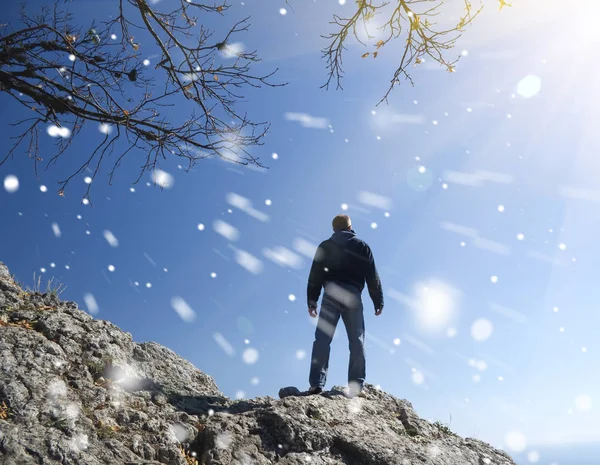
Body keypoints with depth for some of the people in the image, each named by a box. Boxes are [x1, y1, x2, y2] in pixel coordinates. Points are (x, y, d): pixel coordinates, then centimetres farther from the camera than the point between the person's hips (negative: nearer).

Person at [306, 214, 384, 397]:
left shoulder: (325, 246, 14)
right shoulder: (362, 246, 13)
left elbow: (315, 275, 8)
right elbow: (372, 276, 8)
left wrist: (312, 300, 9)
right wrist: (378, 301, 11)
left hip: (331, 293, 0)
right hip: (352, 294, 0)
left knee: (322, 339, -2)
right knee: (357, 340, 4)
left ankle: (317, 383, -9)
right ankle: (356, 385, -1)